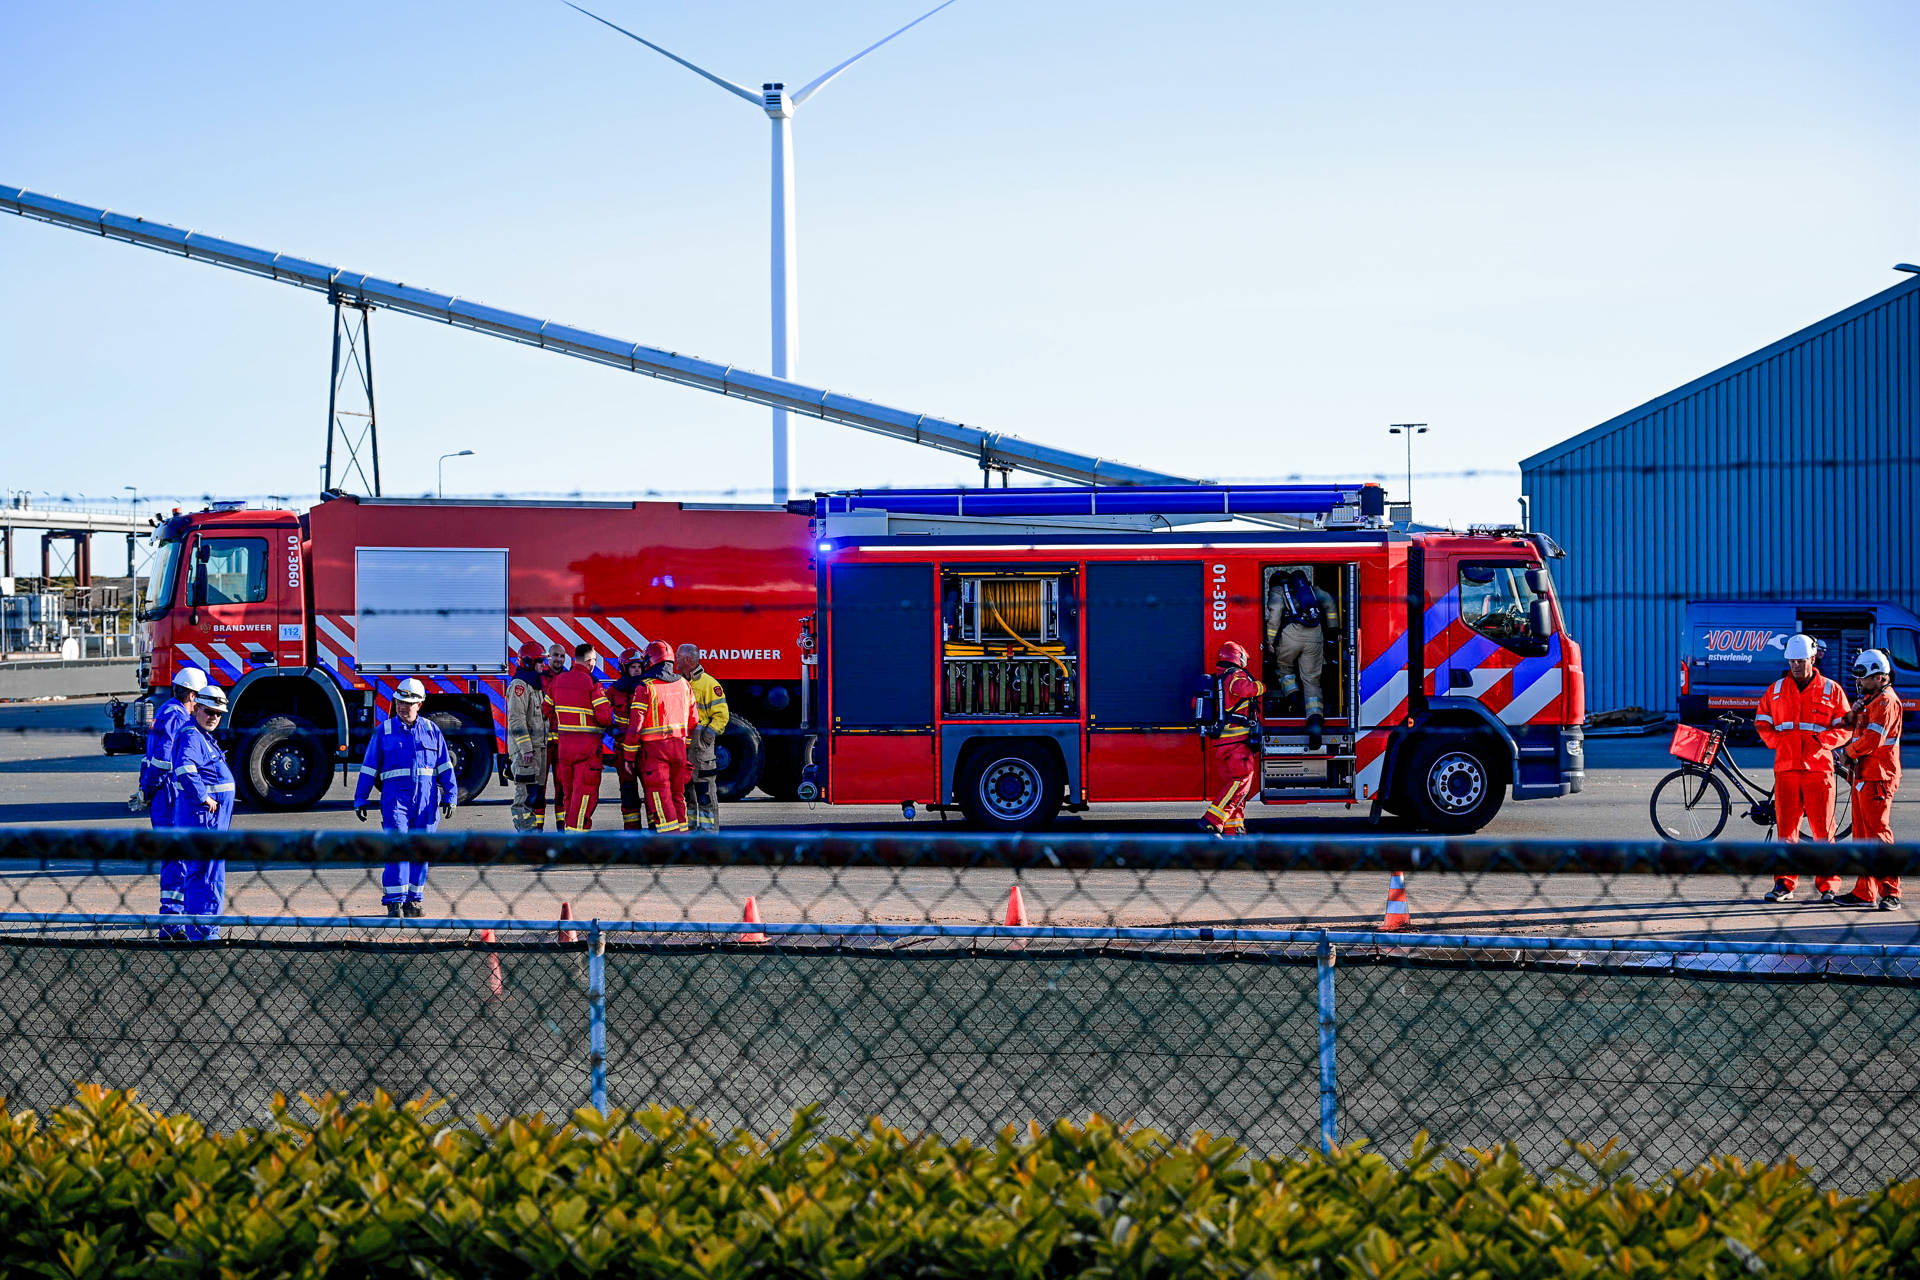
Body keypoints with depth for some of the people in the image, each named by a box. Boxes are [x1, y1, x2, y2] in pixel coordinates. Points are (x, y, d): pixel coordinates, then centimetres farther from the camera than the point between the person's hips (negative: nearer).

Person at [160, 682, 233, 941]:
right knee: (206, 874, -9)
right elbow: (185, 768, -31)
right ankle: (203, 934, -8)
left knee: (186, 872, 15)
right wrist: (204, 798, -26)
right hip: (201, 815, -11)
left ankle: (171, 927, 22)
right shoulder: (191, 736, -14)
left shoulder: (204, 737, 20)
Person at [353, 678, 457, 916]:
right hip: (395, 796, -2)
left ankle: (412, 900, 11)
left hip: (427, 800, 2)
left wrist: (450, 796, 4)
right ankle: (394, 902, -12)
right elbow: (368, 769, 7)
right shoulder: (384, 731, 6)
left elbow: (445, 767, 11)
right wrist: (360, 800, 3)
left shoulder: (431, 730, 10)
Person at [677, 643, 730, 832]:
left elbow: (721, 715, -9)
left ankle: (709, 829, -4)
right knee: (685, 790, 13)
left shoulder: (708, 684, -7)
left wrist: (708, 734, -18)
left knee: (705, 791, -6)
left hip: (700, 745, -8)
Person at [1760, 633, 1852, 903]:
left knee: (1823, 829, -2)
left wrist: (1820, 740, -12)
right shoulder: (1776, 690, 13)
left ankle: (1827, 885, 6)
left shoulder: (1831, 690, 6)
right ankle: (1784, 884, 5)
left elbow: (1843, 728, 4)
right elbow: (1762, 722, 18)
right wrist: (1777, 740, 0)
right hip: (1786, 767, 2)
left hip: (1818, 767, -2)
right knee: (1786, 827, 1)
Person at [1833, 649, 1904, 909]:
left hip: (1878, 778, -10)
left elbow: (1873, 739, -21)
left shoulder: (1886, 701, -13)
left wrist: (1849, 751, -5)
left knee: (1879, 834, -12)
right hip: (1864, 776, 10)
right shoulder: (1870, 699, 20)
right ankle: (1865, 892, 15)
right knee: (1862, 836, 11)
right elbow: (1856, 730, 22)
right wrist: (1852, 716, 1)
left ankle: (1891, 893, -11)